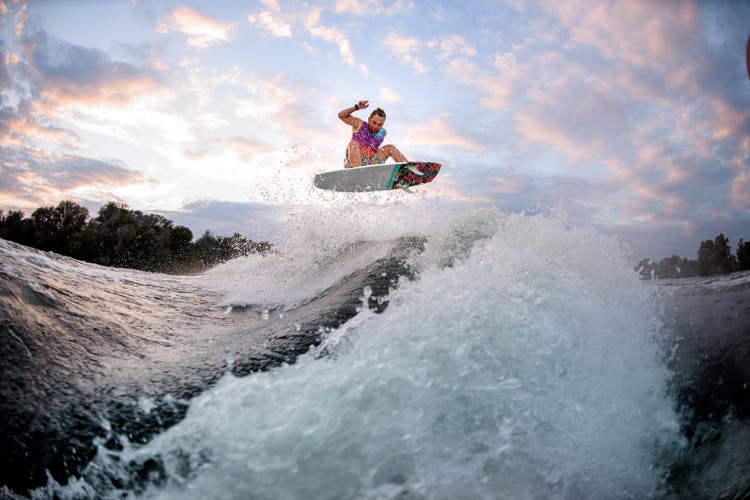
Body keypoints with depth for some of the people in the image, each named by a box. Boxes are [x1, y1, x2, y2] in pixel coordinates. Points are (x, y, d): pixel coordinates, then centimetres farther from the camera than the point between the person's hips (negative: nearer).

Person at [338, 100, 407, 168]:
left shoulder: (382, 133, 8)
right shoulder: (360, 125, -2)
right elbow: (341, 115, -7)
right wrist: (356, 107, -16)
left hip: (370, 164, 3)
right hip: (352, 164, -3)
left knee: (390, 147, -3)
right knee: (353, 144, -31)